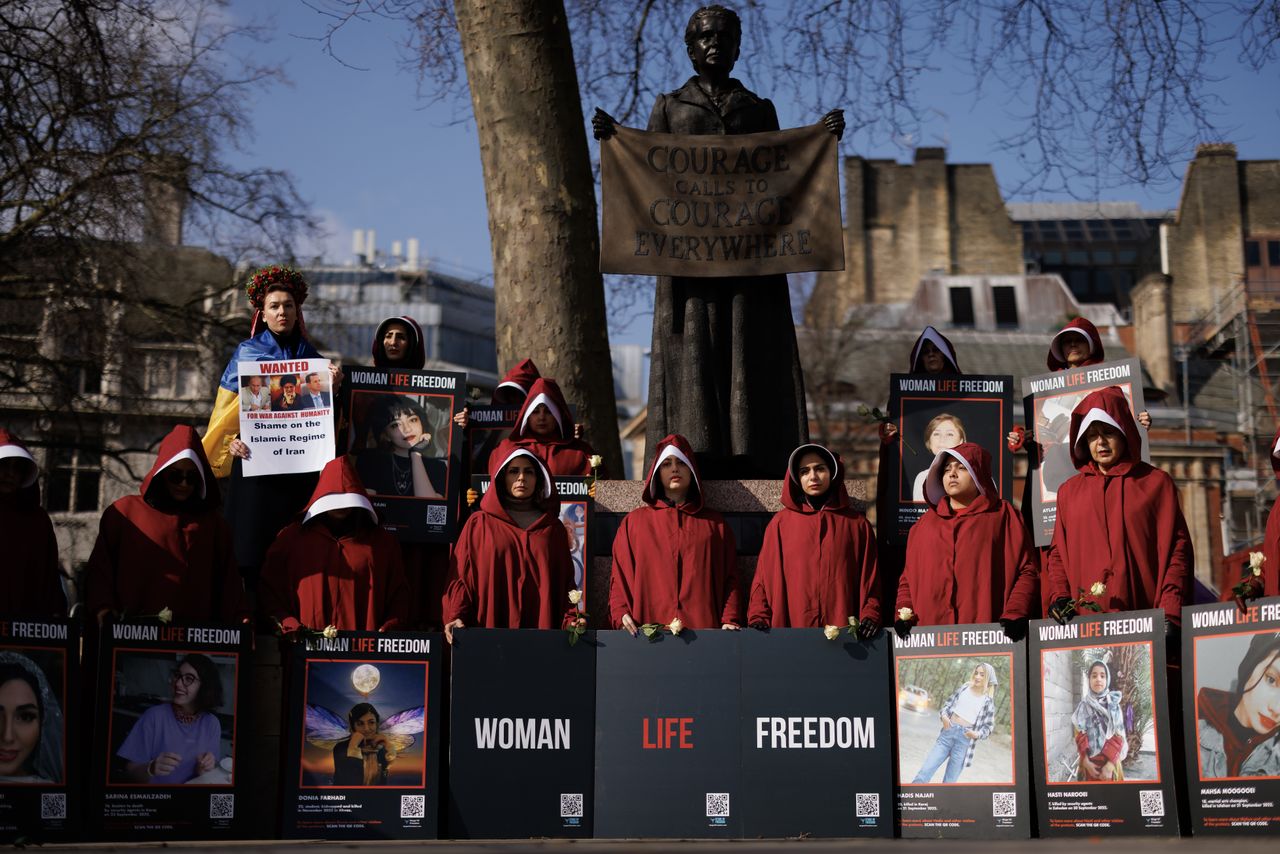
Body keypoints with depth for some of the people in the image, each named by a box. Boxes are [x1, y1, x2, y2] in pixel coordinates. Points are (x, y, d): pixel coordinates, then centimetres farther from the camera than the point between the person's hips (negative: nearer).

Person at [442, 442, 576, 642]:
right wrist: (455, 618, -10)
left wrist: (571, 622, -3)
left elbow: (566, 582, 13)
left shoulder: (553, 528, 16)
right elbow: (460, 577, 4)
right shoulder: (479, 524, 10)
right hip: (488, 632, -1)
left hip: (542, 632, 1)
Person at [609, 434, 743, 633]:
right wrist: (621, 615, -6)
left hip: (704, 627, 0)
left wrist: (729, 621, -5)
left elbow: (730, 579, 10)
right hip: (649, 630, 0)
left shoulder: (714, 523, 17)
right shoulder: (634, 521, 16)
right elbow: (620, 577, 10)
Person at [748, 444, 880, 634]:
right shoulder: (781, 522, 8)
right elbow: (765, 575, 6)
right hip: (791, 630, 0)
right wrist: (758, 617, -5)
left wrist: (869, 617, -5)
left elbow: (869, 579, 8)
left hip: (843, 629, 0)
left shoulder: (856, 524, 9)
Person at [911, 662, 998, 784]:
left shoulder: (988, 701, 2)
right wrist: (943, 716, -6)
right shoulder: (964, 688, 9)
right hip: (948, 732, 2)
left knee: (949, 781, 1)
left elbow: (988, 727, 4)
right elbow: (948, 704, 15)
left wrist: (977, 734, -16)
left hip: (965, 739, -2)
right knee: (924, 772, -6)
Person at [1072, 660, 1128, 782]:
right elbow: (1080, 735, -2)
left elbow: (1119, 736, -6)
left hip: (1110, 760, 0)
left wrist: (1110, 765, -17)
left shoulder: (1114, 705, 1)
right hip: (1089, 762, 0)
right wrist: (1086, 762, -14)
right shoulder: (1083, 705, 2)